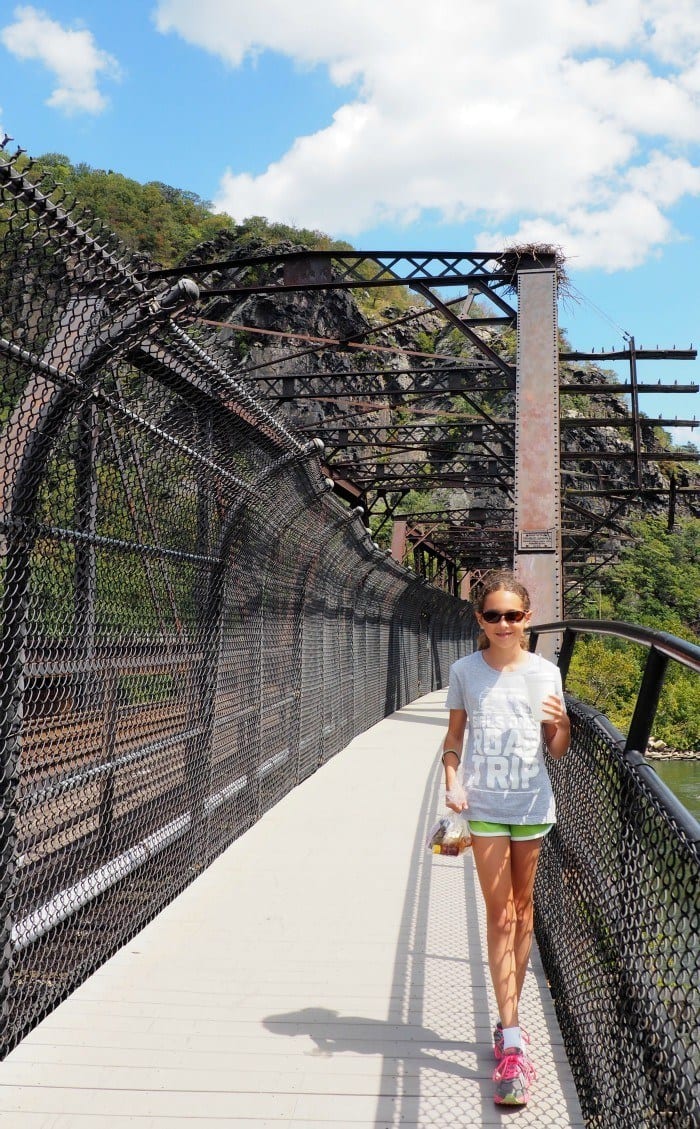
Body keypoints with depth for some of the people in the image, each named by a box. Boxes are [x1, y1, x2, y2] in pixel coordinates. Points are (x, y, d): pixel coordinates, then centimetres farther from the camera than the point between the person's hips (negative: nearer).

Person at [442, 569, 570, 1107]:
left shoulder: (545, 672, -1)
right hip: (484, 804, -1)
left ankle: (509, 1018, 27)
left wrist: (562, 725, -17)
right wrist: (452, 782, -7)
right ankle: (512, 1041, -3)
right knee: (499, 913, -3)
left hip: (531, 804, 2)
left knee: (522, 907, 12)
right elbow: (454, 736, 8)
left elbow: (556, 750, 3)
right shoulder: (465, 671, -1)